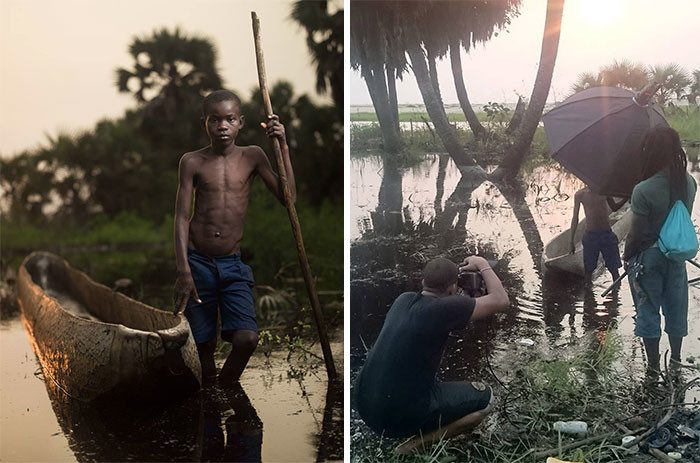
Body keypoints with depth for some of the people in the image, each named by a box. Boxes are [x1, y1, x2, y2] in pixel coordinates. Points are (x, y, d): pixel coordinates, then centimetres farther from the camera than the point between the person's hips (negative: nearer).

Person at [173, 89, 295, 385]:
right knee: (204, 346, 4)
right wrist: (183, 271, -12)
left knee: (247, 338, -17)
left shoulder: (252, 157, 3)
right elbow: (182, 217, -3)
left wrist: (282, 146, -8)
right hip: (197, 262, -1)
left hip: (233, 265, 1)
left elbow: (287, 197, -3)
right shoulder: (192, 162, -1)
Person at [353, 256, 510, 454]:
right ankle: (417, 444, -4)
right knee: (485, 397, 6)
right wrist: (483, 265, 5)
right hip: (398, 418, -7)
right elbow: (501, 301, -9)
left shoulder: (403, 299, 5)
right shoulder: (443, 308, -16)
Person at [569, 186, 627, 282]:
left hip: (607, 234, 1)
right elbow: (575, 218, 3)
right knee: (588, 270, 6)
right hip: (590, 235, -1)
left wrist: (625, 198, 0)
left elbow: (614, 208, 19)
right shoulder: (580, 194, -3)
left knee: (614, 269, 0)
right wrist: (572, 241, 3)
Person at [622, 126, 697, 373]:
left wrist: (626, 257, -4)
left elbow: (637, 234, -16)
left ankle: (654, 367, 18)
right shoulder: (689, 183, -7)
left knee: (648, 311, 10)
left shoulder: (643, 190, -23)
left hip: (648, 257, -5)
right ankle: (676, 360, 32)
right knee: (675, 308, 19)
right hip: (676, 256, 5)